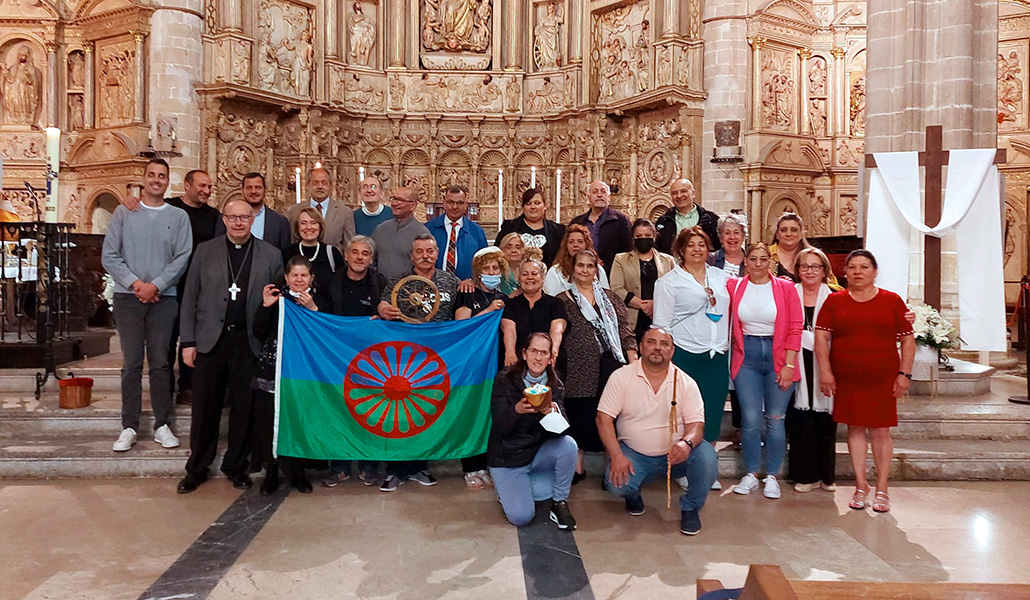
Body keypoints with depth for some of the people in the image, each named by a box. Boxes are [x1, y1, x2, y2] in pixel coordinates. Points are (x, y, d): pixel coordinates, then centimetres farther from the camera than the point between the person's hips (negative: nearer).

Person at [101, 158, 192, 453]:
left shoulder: (179, 217, 7)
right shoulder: (123, 213, 8)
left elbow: (182, 257, -1)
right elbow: (109, 255, 2)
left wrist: (155, 285, -11)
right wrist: (135, 283, -9)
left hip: (163, 298, 0)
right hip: (127, 296, 0)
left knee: (160, 362, 2)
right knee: (131, 363, 2)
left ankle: (162, 425, 9)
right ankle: (129, 427, 8)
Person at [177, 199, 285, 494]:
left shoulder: (271, 255, 5)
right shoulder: (205, 251, 7)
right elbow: (190, 299, 7)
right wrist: (188, 341, 1)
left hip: (249, 341, 0)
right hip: (211, 340, 1)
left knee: (244, 408, 6)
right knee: (205, 408, 5)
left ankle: (236, 467, 22)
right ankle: (197, 469, 20)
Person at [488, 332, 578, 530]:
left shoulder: (555, 386, -5)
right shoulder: (505, 380, -13)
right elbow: (500, 427, -19)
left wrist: (552, 412, -42)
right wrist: (516, 410, -41)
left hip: (539, 452, 3)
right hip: (507, 456, -3)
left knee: (568, 444, -28)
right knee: (521, 517, -18)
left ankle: (559, 504, -5)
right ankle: (506, 487, 17)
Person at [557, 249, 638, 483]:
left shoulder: (610, 298, 15)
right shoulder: (563, 301, 6)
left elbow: (625, 331, 10)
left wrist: (634, 363, 2)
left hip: (611, 365, 2)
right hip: (580, 369, -2)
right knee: (581, 417, 2)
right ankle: (578, 467, 17)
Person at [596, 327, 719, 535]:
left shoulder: (686, 383, -2)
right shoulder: (621, 377, -5)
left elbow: (696, 423, -7)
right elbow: (604, 418, -8)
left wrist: (687, 442, -32)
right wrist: (616, 456, -20)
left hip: (674, 455, 1)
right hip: (634, 453, -1)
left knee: (706, 455, -27)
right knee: (616, 482, -28)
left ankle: (690, 507, 2)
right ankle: (632, 494, 13)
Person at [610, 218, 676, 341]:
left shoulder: (668, 260, 18)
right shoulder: (621, 260, 13)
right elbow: (616, 289, -1)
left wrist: (657, 304, -9)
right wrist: (642, 304, -8)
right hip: (632, 322, -1)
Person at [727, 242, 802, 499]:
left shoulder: (785, 288, 1)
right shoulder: (734, 286, 4)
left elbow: (795, 328, -2)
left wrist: (788, 365, -8)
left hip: (777, 356, -1)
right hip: (746, 357, 1)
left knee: (775, 419, 4)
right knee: (750, 418, 0)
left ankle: (772, 476, 18)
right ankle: (751, 473, 17)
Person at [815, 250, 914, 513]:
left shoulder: (892, 301, 4)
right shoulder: (834, 301, 5)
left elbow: (908, 340, 5)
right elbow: (821, 336, 2)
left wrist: (904, 374, -2)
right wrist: (825, 372, -5)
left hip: (882, 378, -1)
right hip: (846, 378, 1)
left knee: (881, 431, 2)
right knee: (855, 428, 7)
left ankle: (881, 489, 13)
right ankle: (861, 485, 18)